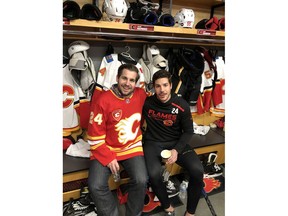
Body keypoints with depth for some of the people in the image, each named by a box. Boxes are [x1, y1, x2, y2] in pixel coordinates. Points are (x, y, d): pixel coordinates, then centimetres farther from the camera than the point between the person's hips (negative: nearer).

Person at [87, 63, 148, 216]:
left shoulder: (141, 95, -4)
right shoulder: (103, 100, -14)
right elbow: (95, 136, -10)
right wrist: (108, 157, -15)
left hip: (133, 148, 2)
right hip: (106, 149, -1)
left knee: (141, 180, -20)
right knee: (96, 186, -18)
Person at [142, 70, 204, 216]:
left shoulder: (182, 105, -9)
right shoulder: (146, 103, -9)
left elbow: (188, 131, -1)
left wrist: (176, 150, -15)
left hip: (176, 142, 1)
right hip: (153, 143, 0)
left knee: (197, 170, -23)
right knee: (154, 174, -30)